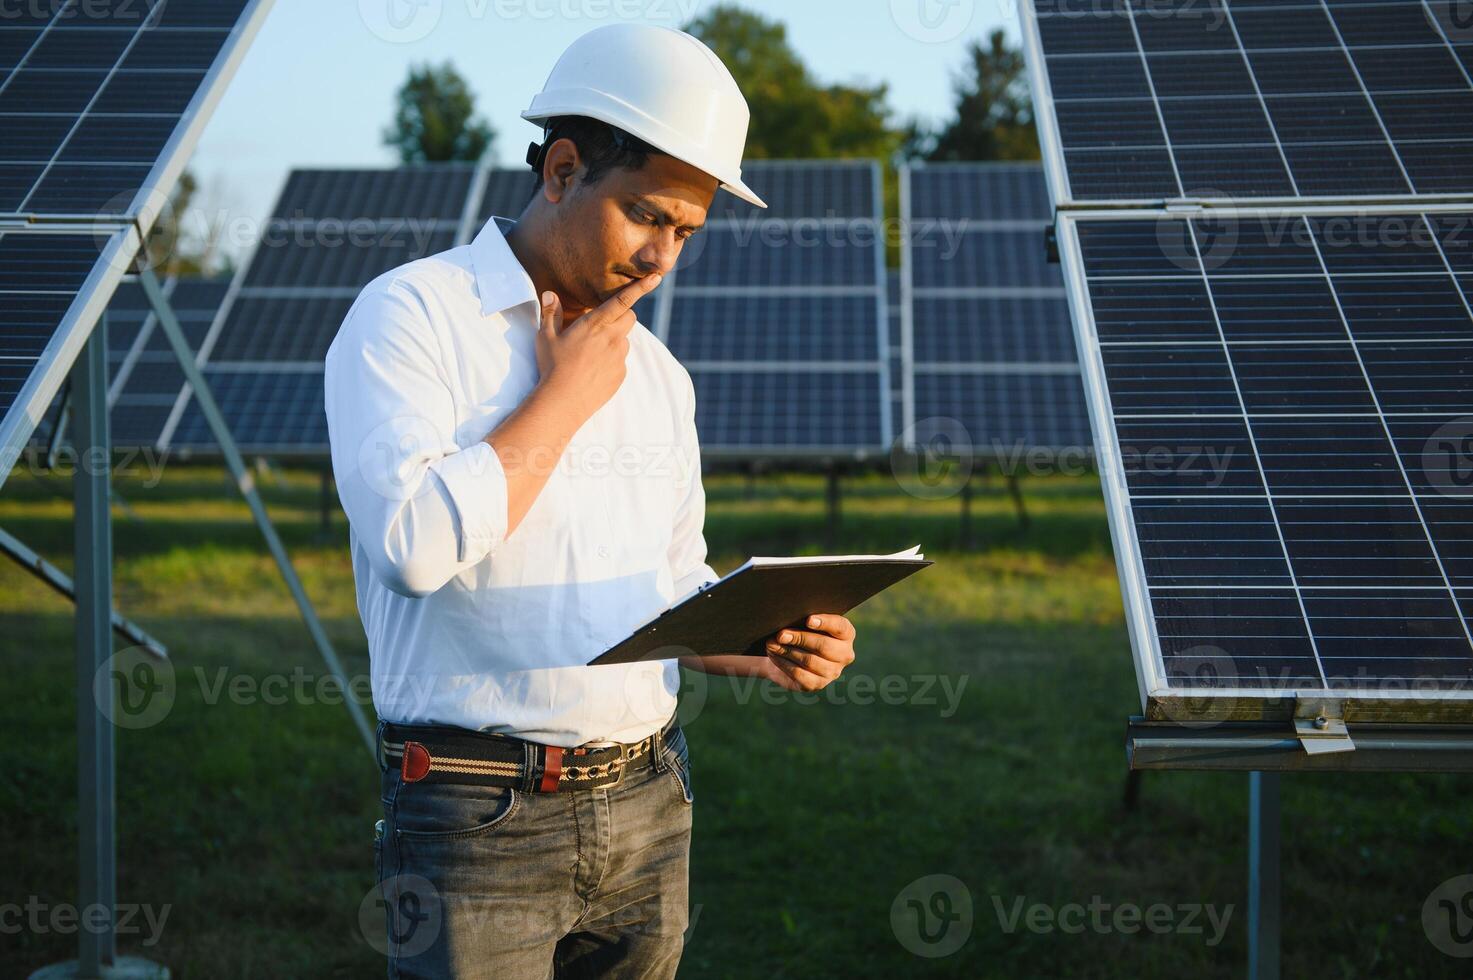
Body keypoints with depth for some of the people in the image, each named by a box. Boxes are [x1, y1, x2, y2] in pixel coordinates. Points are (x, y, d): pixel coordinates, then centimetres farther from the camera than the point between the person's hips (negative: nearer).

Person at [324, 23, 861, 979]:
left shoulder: (656, 373, 14)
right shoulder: (411, 314, -6)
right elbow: (413, 543, -22)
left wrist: (765, 647, 1)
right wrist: (565, 395, -10)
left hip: (649, 806, 6)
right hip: (482, 825, -6)